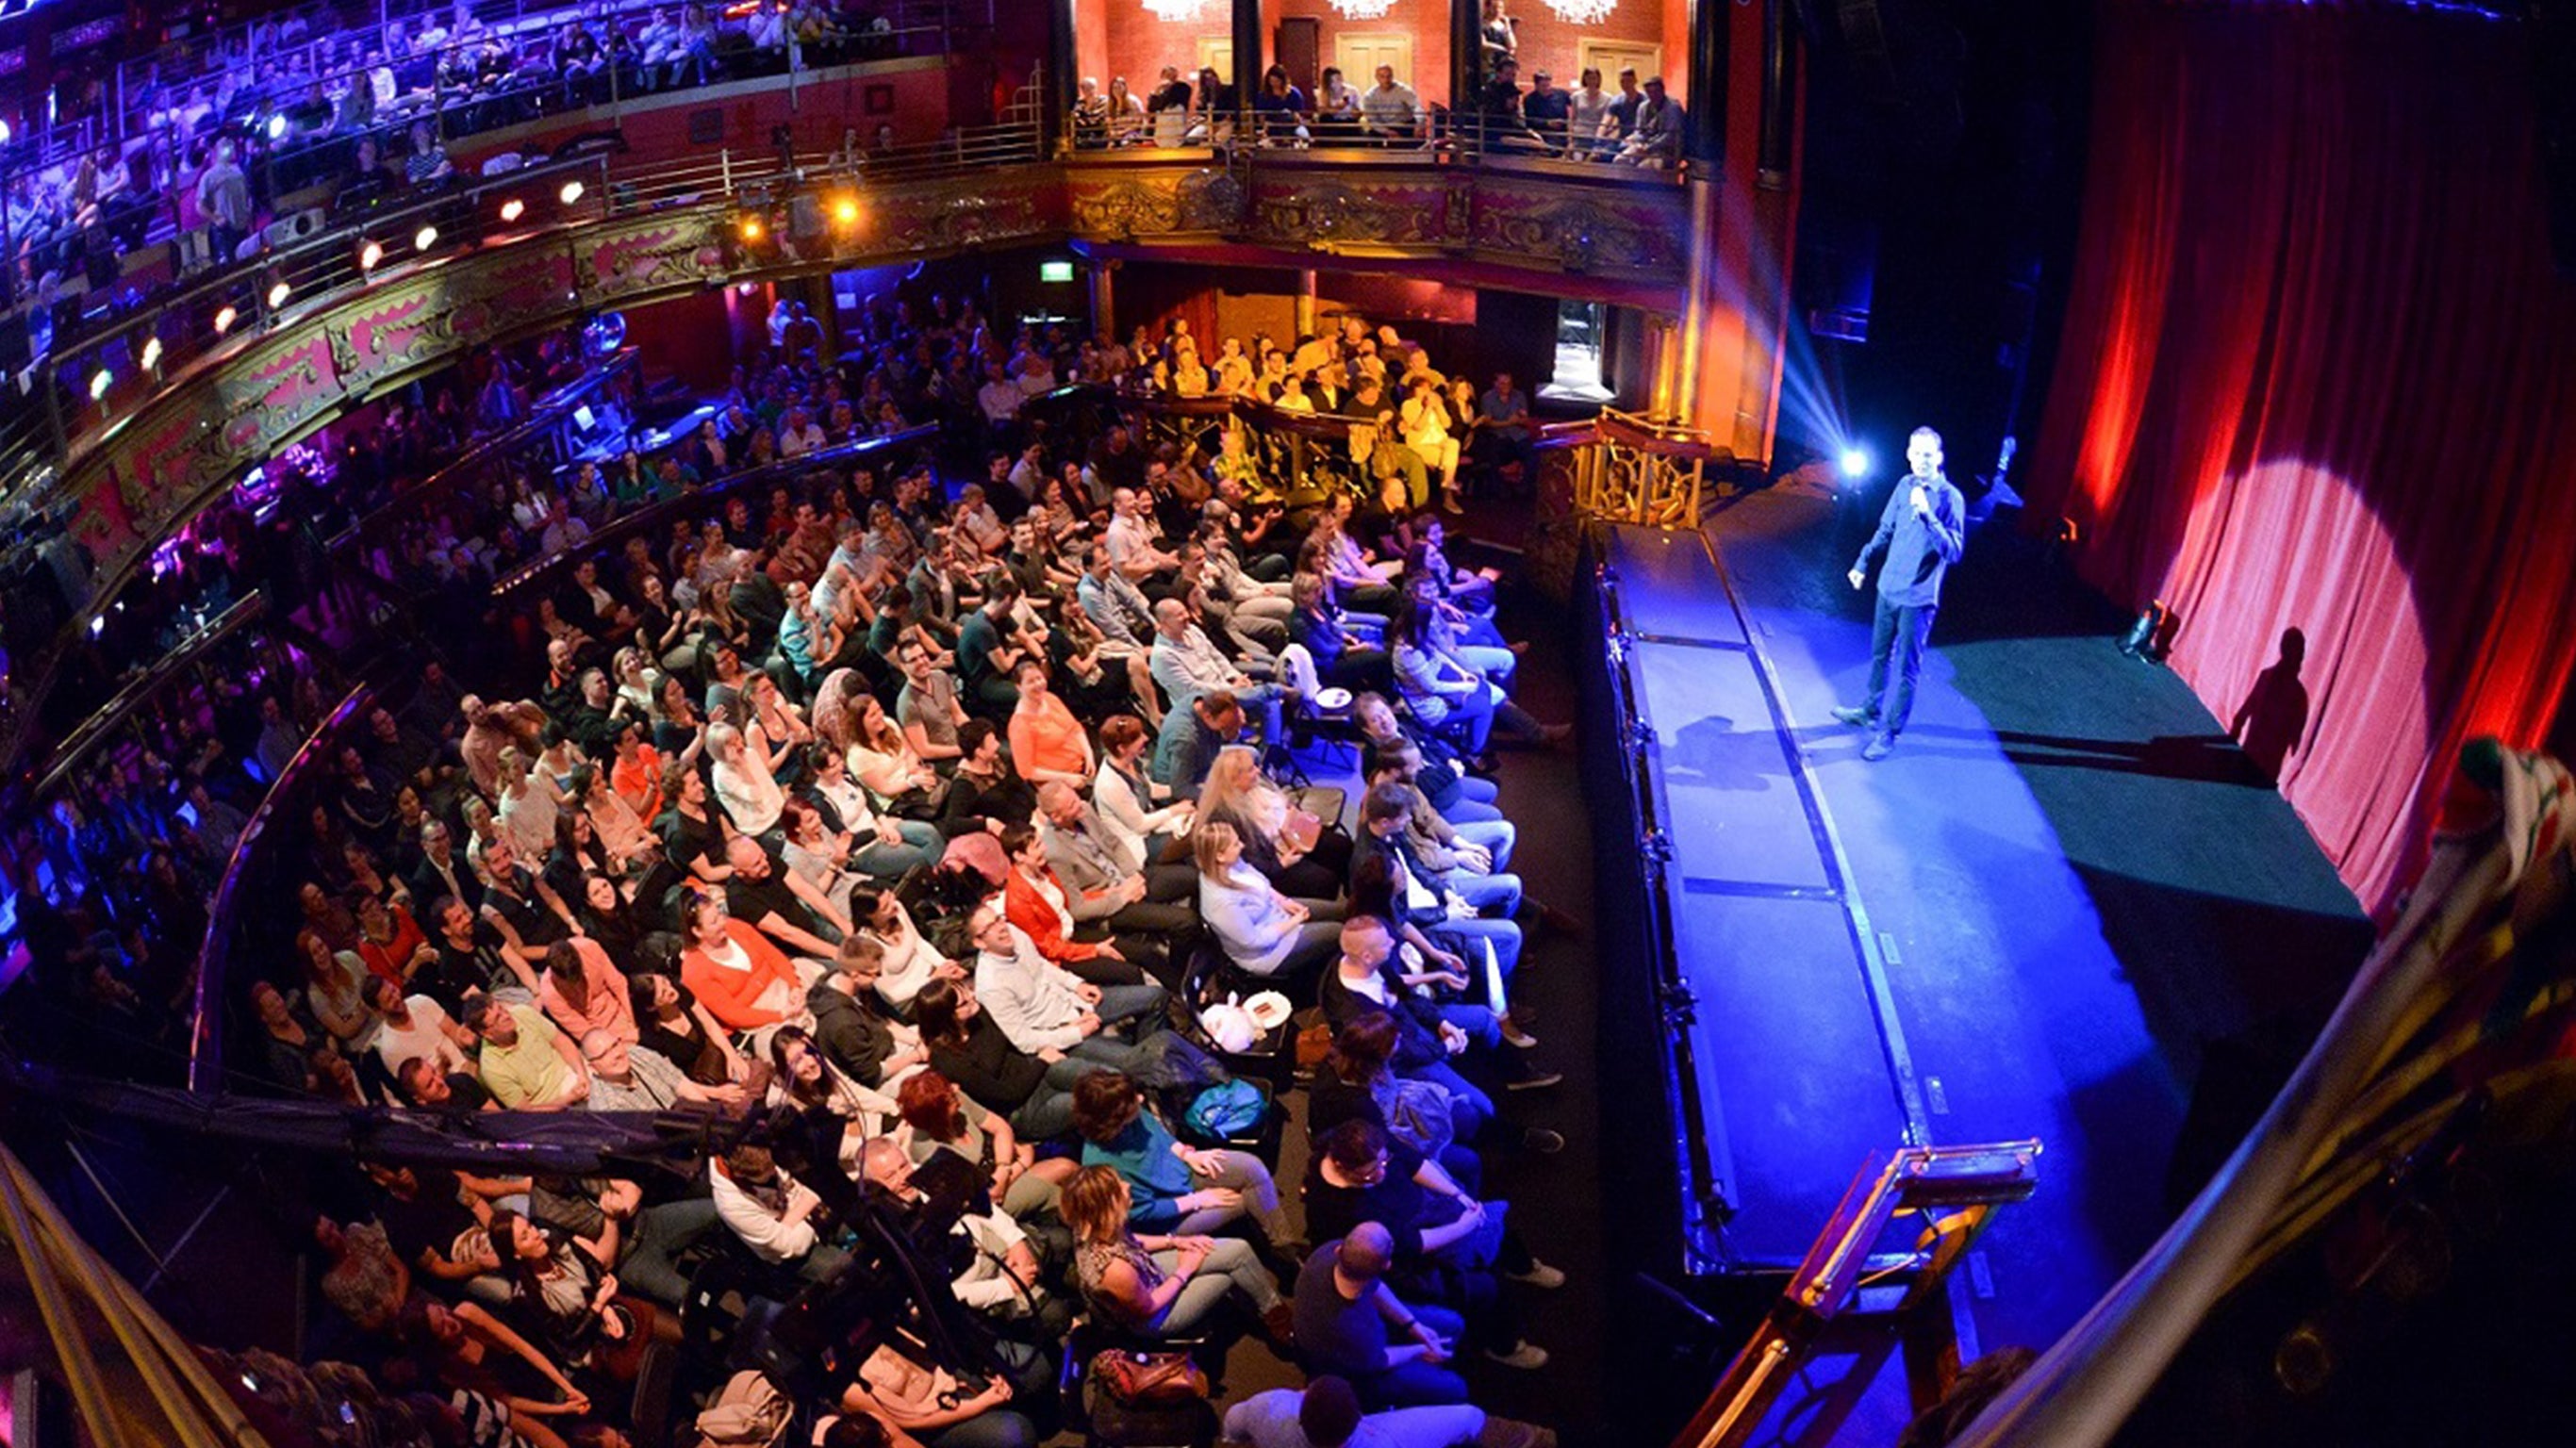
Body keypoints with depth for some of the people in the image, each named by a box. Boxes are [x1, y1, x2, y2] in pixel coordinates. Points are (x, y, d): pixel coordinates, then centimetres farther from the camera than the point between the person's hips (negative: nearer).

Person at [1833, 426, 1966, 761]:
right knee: (1880, 655, 22)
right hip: (1888, 588, 6)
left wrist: (1927, 514, -33)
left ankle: (1888, 732, 9)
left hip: (1917, 598, -6)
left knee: (1906, 668, 1)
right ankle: (1871, 711, 39)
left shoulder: (1949, 498, -16)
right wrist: (1863, 563, 15)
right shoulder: (1905, 485, 2)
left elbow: (1954, 551, -24)